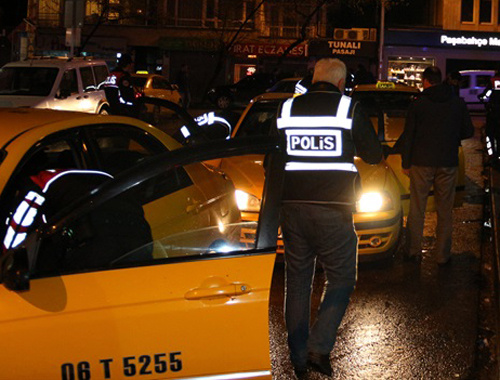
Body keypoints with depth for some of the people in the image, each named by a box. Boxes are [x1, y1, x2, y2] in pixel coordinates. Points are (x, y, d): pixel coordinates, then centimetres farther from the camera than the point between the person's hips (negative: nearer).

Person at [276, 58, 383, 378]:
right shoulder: (349, 109, -2)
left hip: (292, 207, 4)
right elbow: (374, 155, 5)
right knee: (341, 279, 9)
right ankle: (319, 347, -5)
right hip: (333, 208, -4)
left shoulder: (286, 109, 8)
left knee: (297, 281, 12)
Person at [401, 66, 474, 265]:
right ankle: (443, 255, 11)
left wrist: (406, 163, 6)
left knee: (416, 210, 8)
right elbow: (468, 131, 7)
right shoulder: (458, 103, 1)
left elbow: (408, 136, -2)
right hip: (448, 164, 1)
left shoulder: (417, 104, -3)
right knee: (445, 211, 8)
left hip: (421, 164, -1)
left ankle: (414, 251, 13)